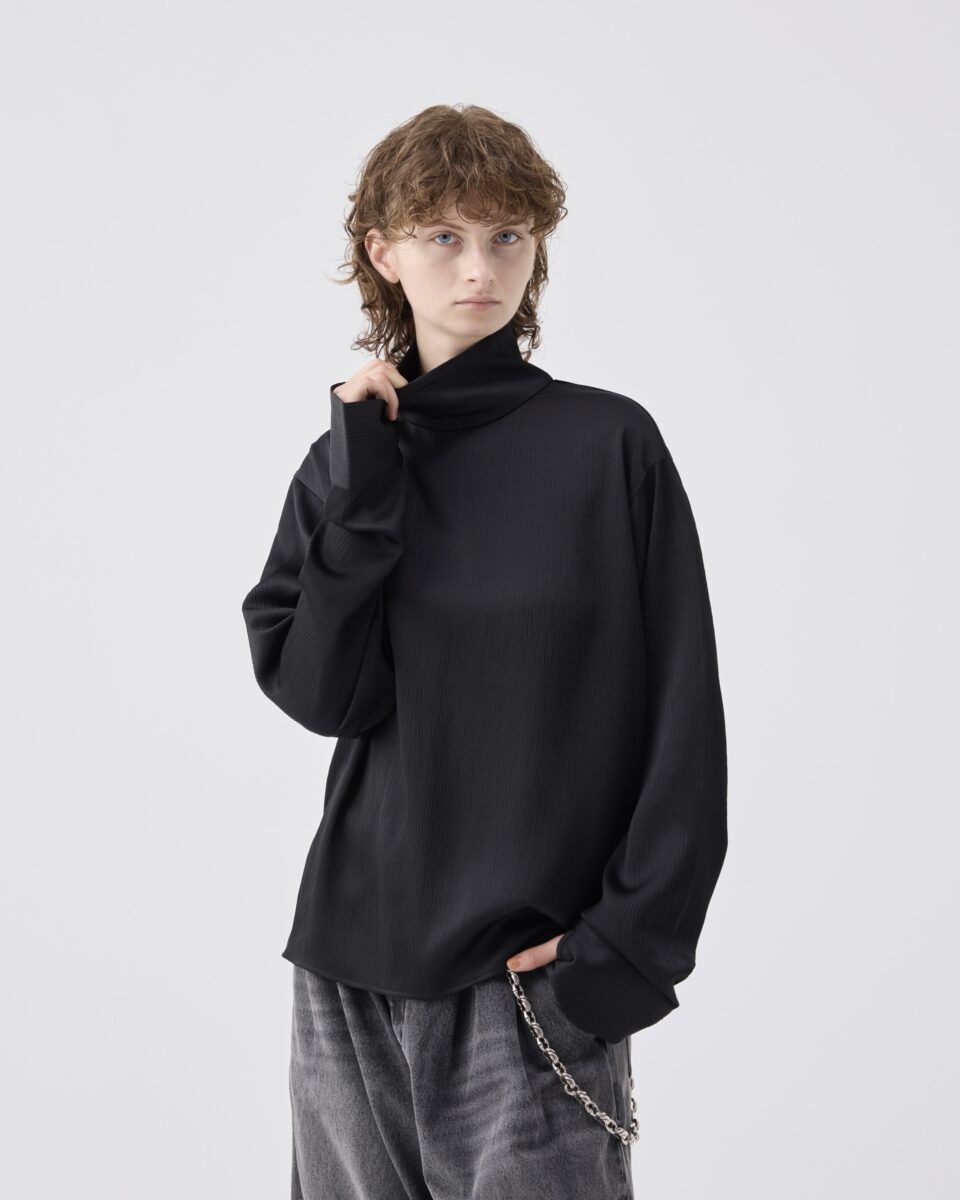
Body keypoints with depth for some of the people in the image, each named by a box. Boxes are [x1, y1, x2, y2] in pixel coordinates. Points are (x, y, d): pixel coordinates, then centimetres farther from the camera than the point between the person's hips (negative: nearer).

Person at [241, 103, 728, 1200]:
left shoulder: (612, 444, -3)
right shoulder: (343, 466, 6)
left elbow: (683, 718, -5)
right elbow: (317, 691, -7)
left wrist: (628, 943, -10)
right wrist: (367, 478, -11)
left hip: (534, 975, -3)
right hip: (354, 965, 3)